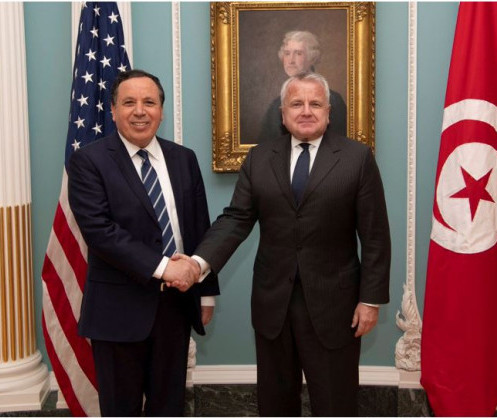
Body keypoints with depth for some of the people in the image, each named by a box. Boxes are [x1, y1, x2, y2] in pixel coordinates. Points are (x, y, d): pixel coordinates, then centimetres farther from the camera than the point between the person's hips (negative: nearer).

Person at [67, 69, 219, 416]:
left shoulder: (184, 159, 7)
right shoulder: (89, 161, -7)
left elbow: (201, 229, 10)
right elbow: (99, 230, -18)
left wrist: (207, 291, 9)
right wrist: (161, 267, -23)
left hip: (177, 302, 4)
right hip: (119, 307, -4)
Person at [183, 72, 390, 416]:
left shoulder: (358, 158, -3)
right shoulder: (258, 159, 6)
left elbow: (375, 236, -4)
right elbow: (236, 219, -3)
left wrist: (371, 299, -7)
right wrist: (200, 261, -19)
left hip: (332, 303, -2)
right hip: (272, 301, 3)